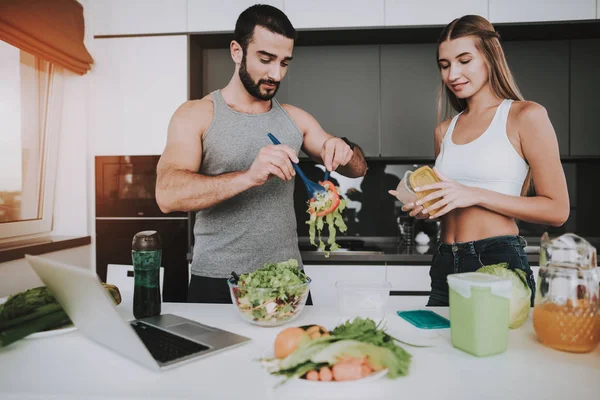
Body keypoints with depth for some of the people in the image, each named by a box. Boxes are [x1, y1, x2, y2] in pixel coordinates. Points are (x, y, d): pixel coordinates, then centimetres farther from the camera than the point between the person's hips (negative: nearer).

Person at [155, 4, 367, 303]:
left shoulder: (295, 118, 5)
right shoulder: (196, 115, -6)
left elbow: (358, 169, 10)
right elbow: (168, 195, -20)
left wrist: (344, 150, -13)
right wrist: (248, 176, -33)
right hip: (217, 284, -3)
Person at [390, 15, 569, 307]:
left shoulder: (526, 116, -4)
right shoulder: (444, 131, 11)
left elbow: (557, 210, -8)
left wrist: (476, 195, -17)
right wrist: (424, 209, 0)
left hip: (499, 263, -5)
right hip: (445, 265, 5)